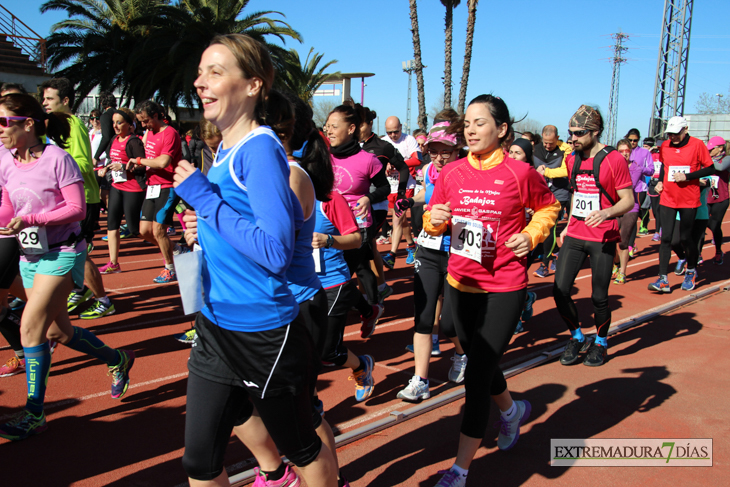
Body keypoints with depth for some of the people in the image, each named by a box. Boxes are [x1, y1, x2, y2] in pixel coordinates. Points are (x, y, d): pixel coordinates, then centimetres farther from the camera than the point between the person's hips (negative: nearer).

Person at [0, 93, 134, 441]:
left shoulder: (56, 158, -15)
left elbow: (77, 209, -17)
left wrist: (30, 220, -25)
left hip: (62, 252, -7)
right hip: (30, 254, 7)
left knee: (31, 327, -12)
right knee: (56, 331, 13)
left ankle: (34, 414, -2)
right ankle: (118, 360, 35)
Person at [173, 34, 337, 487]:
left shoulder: (260, 148, -18)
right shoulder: (226, 148, 8)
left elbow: (276, 252, -26)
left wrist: (203, 196, -21)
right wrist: (206, 229, 0)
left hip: (264, 335, -8)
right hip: (216, 328, 8)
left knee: (301, 447, 15)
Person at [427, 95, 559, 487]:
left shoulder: (519, 172, -10)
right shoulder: (452, 172, 0)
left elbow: (548, 208, 8)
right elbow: (433, 223, 8)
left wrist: (531, 235, -9)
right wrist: (435, 219, -14)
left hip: (503, 289, -5)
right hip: (459, 285, 5)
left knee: (477, 375, -5)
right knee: (480, 362, 21)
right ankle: (511, 410, 53)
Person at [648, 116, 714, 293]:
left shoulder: (697, 145, -8)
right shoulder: (664, 146, 4)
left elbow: (710, 168, -6)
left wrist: (687, 176, -17)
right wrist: (660, 181, 6)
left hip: (689, 200, -3)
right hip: (667, 199, 3)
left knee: (685, 238, 5)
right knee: (666, 238, -3)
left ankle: (691, 271, 32)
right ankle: (663, 280, -2)